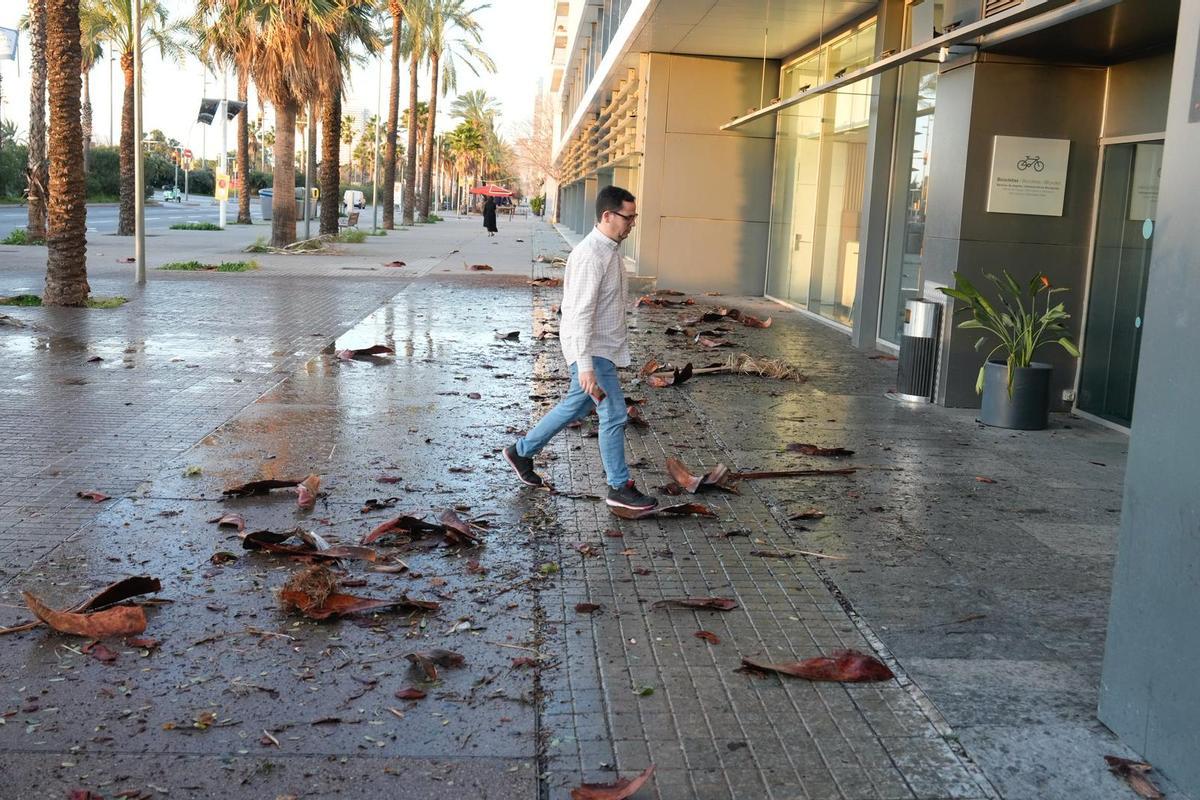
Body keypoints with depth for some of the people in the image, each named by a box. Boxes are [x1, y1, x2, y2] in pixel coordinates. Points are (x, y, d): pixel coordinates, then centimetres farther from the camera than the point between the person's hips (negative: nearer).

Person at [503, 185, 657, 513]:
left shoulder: (611, 249, 9)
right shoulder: (590, 255, -23)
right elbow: (581, 314, -26)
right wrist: (585, 366, -28)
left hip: (605, 346, 10)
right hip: (592, 350, -10)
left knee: (575, 406, 19)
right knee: (614, 415, -3)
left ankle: (522, 452, 33)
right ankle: (619, 488, 9)